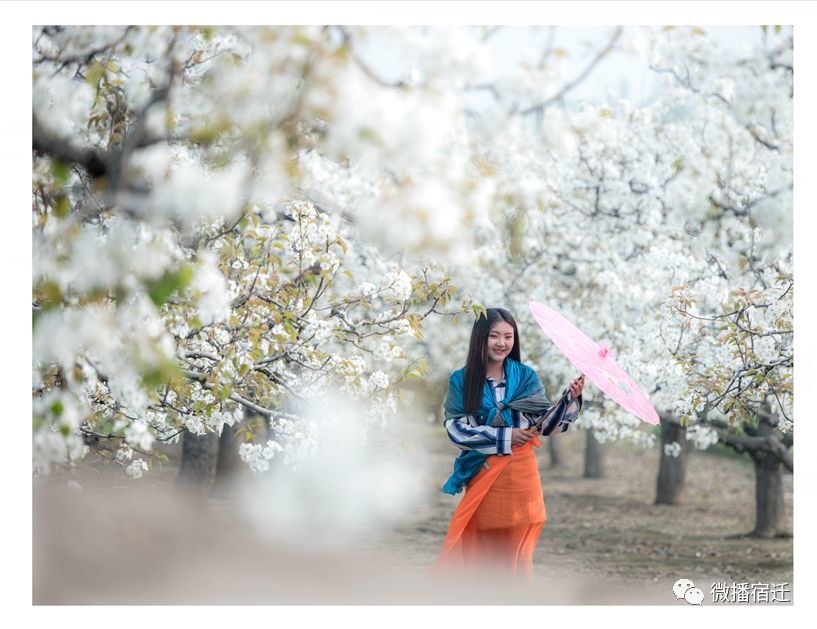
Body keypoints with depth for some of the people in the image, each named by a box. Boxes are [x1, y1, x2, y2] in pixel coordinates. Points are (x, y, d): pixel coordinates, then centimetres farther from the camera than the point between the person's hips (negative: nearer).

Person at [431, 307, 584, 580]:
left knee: (516, 555, 6)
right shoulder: (461, 380, 2)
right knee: (479, 555, 1)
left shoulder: (526, 377, 6)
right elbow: (456, 428, -7)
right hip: (481, 476, -1)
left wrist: (570, 398, -13)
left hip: (520, 475, 1)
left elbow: (545, 424, 4)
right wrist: (504, 437, -13)